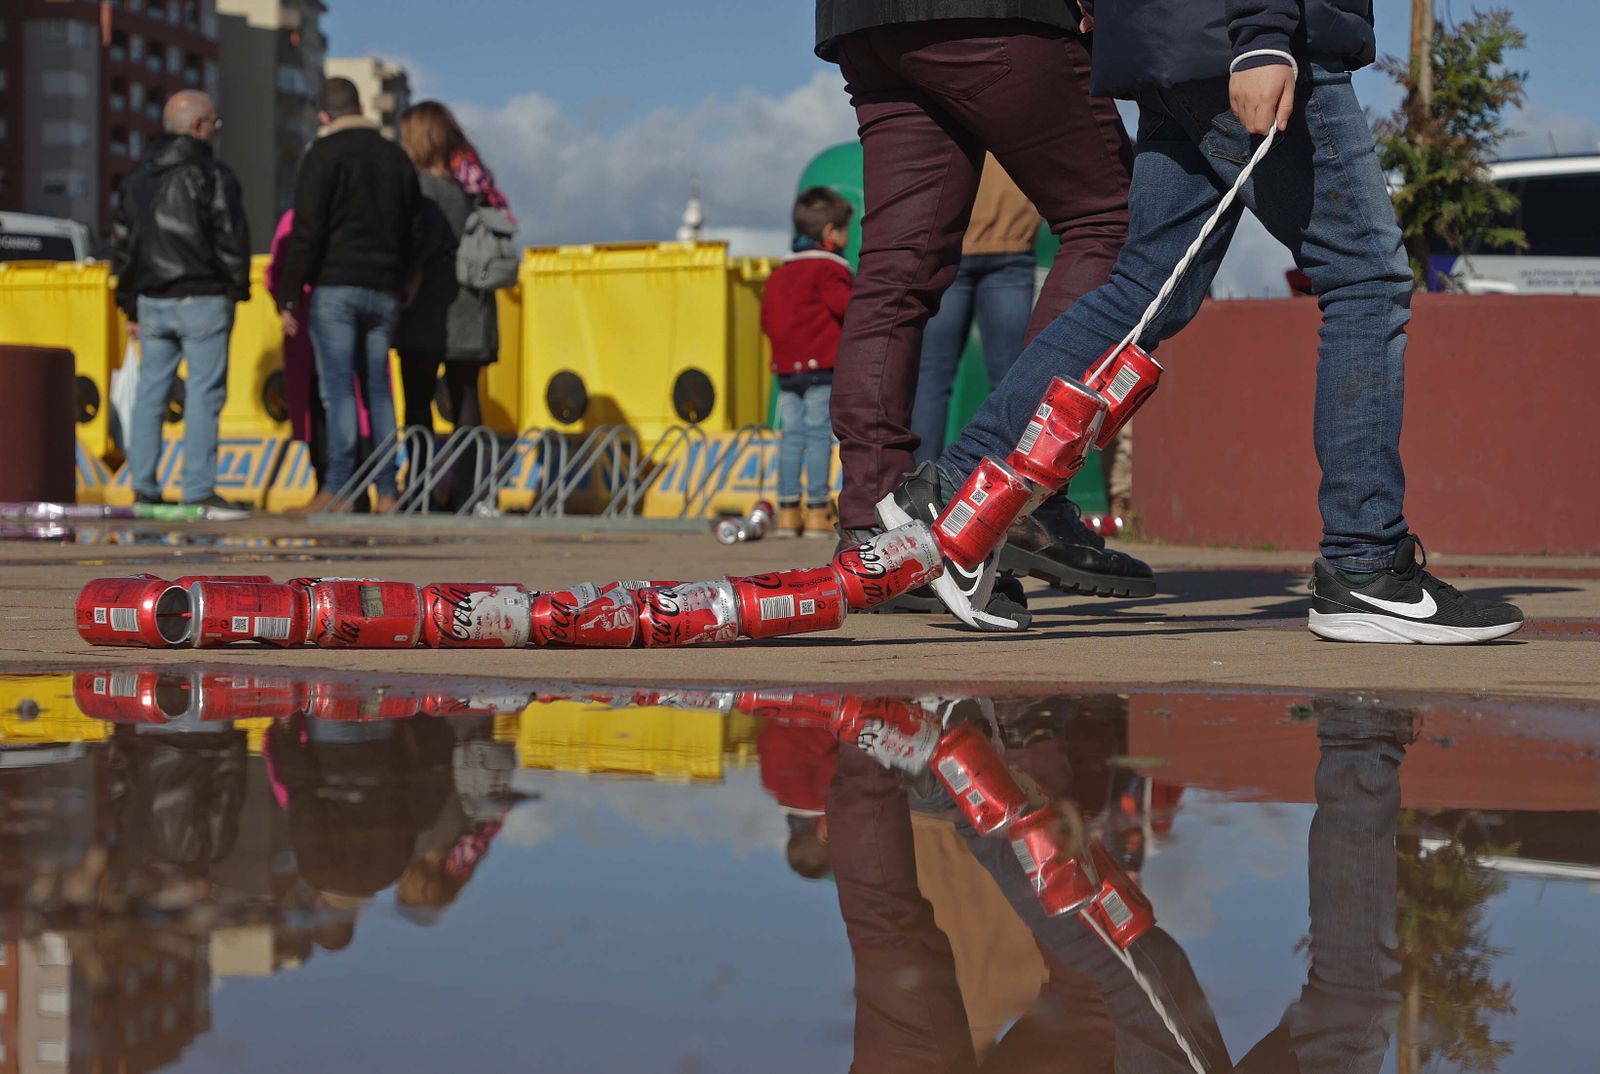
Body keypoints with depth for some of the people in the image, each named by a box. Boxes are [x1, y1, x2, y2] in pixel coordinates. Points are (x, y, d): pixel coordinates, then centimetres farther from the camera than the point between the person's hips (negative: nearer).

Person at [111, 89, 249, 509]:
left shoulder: (137, 177, 12)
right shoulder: (212, 175, -9)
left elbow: (123, 242, 15)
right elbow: (232, 239, -10)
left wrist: (130, 304, 19)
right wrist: (238, 289, 1)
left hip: (151, 301, 6)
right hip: (202, 301, -6)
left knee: (150, 391, 10)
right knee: (204, 394, -3)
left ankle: (143, 487, 10)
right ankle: (198, 490, -6)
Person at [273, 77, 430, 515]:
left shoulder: (324, 155, -4)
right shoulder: (397, 157, 13)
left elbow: (306, 232, -10)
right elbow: (417, 233, 18)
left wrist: (289, 297, -7)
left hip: (335, 286, -5)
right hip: (384, 292, 5)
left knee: (337, 389, -7)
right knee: (378, 389, 9)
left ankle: (337, 487, -12)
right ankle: (387, 490, 6)